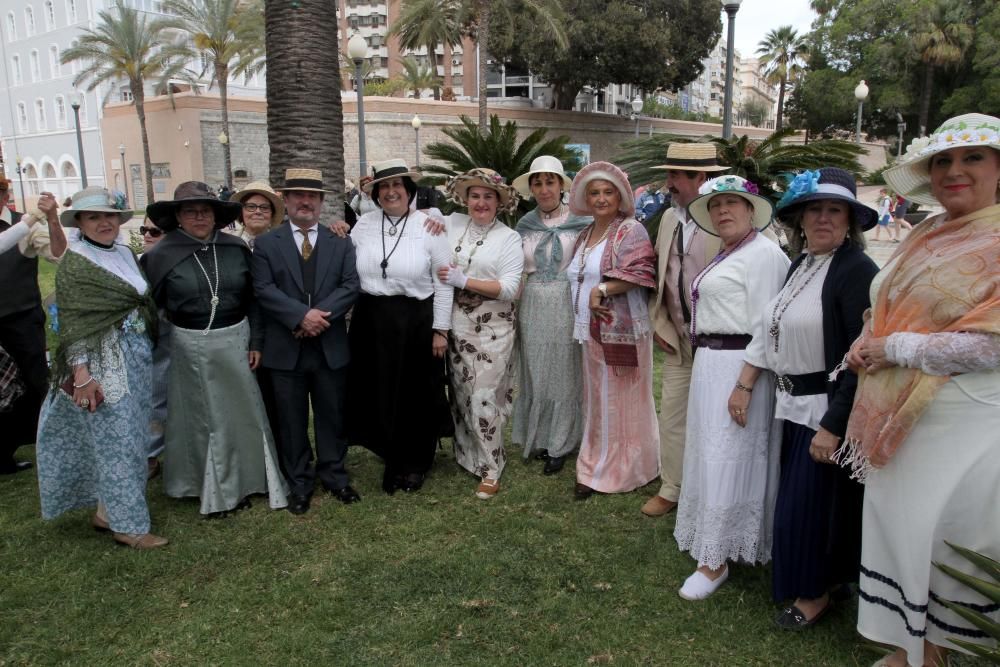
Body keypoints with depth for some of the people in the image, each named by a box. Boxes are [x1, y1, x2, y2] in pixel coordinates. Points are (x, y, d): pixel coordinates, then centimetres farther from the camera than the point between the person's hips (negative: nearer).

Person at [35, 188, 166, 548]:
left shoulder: (126, 254, 9)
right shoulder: (74, 263, -9)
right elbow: (72, 322, -13)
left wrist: (144, 352, 13)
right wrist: (81, 373, -20)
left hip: (138, 356, 7)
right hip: (103, 360, -7)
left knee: (129, 436, 13)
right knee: (116, 440, -1)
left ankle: (106, 509, 28)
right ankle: (128, 524, 10)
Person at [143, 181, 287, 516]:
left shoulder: (237, 249, -1)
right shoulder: (160, 255, -7)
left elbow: (252, 298, 5)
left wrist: (255, 341, 2)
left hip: (235, 342, 2)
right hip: (190, 348, -2)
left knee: (240, 412, 11)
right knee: (201, 418, 11)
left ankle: (243, 481, 30)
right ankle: (212, 489, 27)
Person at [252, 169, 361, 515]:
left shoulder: (340, 242, 7)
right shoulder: (266, 244, 3)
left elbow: (350, 285, -4)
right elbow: (264, 289, -8)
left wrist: (321, 314, -18)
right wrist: (301, 315, -20)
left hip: (330, 347, 1)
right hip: (285, 348, -1)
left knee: (332, 415, 12)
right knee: (291, 420, 9)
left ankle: (334, 475, 28)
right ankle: (299, 484, 23)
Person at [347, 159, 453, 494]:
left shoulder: (428, 225, -6)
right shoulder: (363, 224, 3)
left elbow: (443, 281, -5)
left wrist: (441, 329, -6)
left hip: (416, 322, -3)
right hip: (372, 322, 3)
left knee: (417, 396, 9)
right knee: (379, 395, 11)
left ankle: (416, 463, 31)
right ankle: (393, 460, 32)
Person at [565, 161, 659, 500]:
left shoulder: (631, 230, -8)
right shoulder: (585, 235, 16)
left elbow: (639, 274, -21)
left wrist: (602, 289, -21)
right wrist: (590, 300, 6)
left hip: (622, 332, -7)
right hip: (591, 332, 7)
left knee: (620, 402, 2)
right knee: (597, 401, 12)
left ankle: (620, 470, 14)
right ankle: (599, 466, 23)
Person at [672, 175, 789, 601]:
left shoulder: (763, 253, -13)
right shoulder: (726, 255, 16)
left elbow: (764, 328, -19)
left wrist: (744, 386, -22)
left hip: (737, 368, -10)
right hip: (710, 365, 10)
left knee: (725, 460, -3)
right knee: (712, 455, 17)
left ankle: (715, 562, 8)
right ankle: (715, 542, 33)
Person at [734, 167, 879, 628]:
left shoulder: (858, 270, -17)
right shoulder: (800, 265, 7)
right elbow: (770, 330, 11)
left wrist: (833, 426, -22)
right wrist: (744, 385, 6)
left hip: (830, 411, -7)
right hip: (795, 406, 7)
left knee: (812, 502, 5)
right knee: (796, 497, 18)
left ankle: (816, 593, 29)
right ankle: (817, 579, 40)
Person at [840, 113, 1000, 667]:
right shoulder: (927, 237, 11)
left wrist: (894, 348, -15)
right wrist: (866, 342, 0)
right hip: (898, 418, 7)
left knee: (941, 543, 5)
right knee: (897, 528, 16)